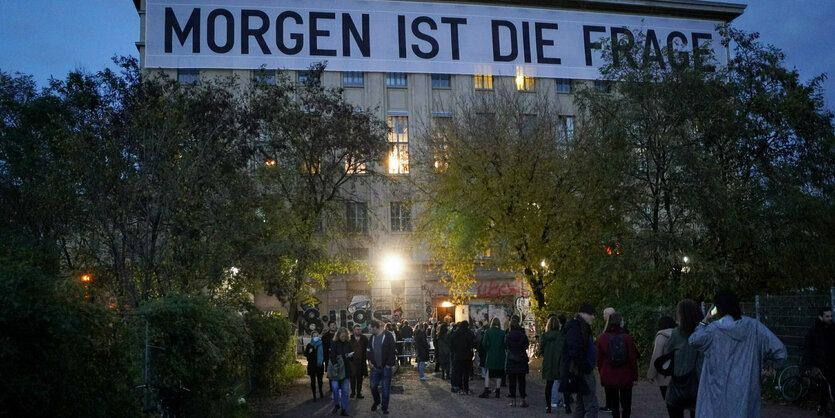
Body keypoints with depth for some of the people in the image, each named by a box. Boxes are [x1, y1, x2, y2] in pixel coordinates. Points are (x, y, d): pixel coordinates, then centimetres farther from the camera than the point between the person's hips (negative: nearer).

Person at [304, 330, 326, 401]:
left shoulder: (321, 344, 2)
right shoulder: (309, 345, 1)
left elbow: (325, 353, 9)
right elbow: (305, 354, 0)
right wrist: (309, 352, -20)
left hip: (320, 365, 1)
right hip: (312, 365, -1)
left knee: (320, 380, 8)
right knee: (313, 380, 1)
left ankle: (320, 392, 31)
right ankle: (314, 395, 7)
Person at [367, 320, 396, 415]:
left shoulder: (388, 335, -11)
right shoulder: (372, 337, 9)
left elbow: (392, 351, -12)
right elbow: (369, 350, 19)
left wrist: (389, 364, -14)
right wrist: (370, 361, 5)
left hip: (385, 367, -5)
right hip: (375, 367, 5)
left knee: (386, 388, 3)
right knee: (373, 386, 9)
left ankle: (385, 407, 17)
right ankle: (376, 401, 34)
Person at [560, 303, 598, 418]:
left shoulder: (582, 327, 16)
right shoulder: (575, 329, -17)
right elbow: (575, 352, -25)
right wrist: (587, 367, -18)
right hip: (582, 373, -11)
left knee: (581, 404, 16)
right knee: (592, 405, -11)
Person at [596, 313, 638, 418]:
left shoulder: (602, 338, -6)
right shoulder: (627, 338, -10)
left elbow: (599, 359, 1)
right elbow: (633, 359, -7)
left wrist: (602, 374, 13)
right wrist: (634, 376, 3)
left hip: (608, 377, 1)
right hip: (625, 377, -1)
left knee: (613, 403, 11)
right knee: (626, 404, 11)